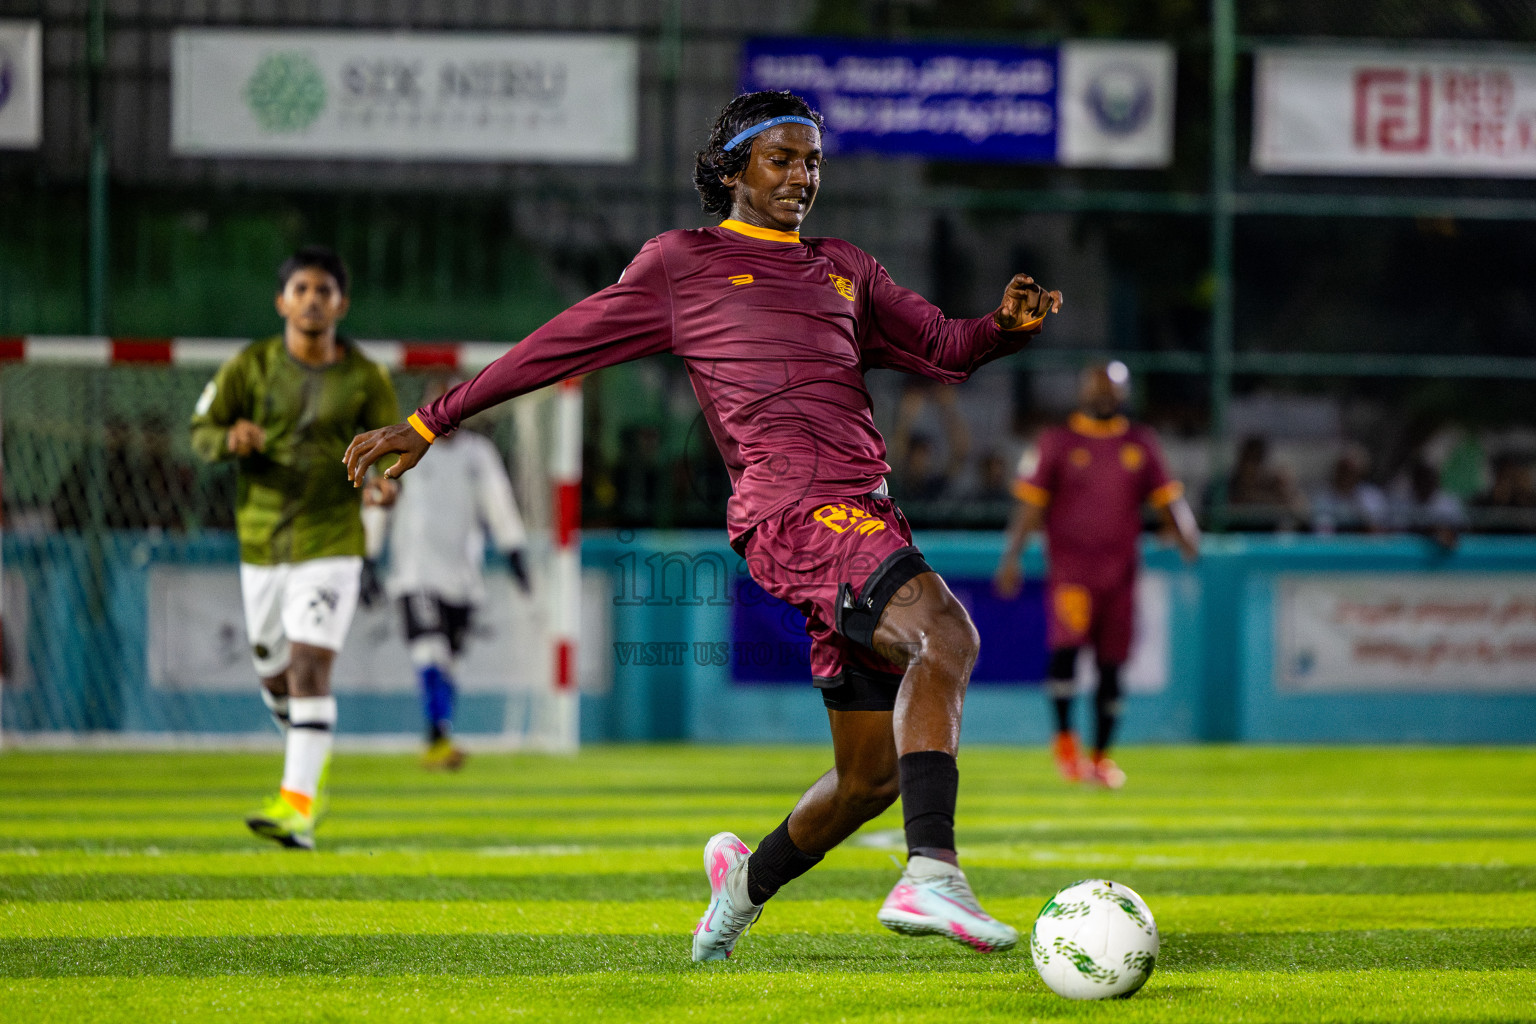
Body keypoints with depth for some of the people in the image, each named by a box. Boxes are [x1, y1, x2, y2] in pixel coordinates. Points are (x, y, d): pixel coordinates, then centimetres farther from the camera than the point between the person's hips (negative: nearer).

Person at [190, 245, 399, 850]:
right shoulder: (252, 366, 0)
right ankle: (314, 757, 44)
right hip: (262, 543, 3)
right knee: (274, 676, 13)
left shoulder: (366, 379, -3)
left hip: (331, 543, -3)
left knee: (310, 667, -17)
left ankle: (298, 807, -22)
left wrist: (384, 484, -19)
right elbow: (201, 432, 5)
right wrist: (231, 439, -19)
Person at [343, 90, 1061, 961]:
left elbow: (945, 348, 29)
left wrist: (1009, 324, 5)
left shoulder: (846, 270, 28)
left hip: (863, 514, 7)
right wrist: (431, 423, 16)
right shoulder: (685, 261, 12)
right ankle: (932, 874, -47)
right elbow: (563, 346, 15)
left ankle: (751, 880, 35)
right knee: (946, 634, -33)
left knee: (872, 775, 8)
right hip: (794, 505, -7)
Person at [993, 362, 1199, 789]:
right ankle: (1064, 738, -9)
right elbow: (1030, 502, 1)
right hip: (1070, 564, -3)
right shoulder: (1057, 441, 4)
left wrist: (1189, 542, -4)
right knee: (1067, 643, -23)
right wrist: (1012, 556, -9)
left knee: (1112, 664, 4)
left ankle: (1100, 755, 15)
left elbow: (1167, 499, 13)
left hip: (1120, 569, 3)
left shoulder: (1141, 443, 12)